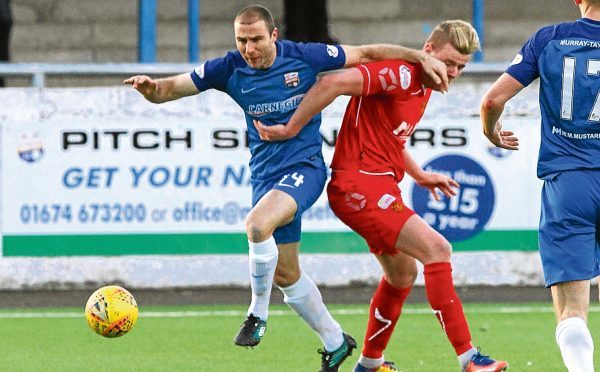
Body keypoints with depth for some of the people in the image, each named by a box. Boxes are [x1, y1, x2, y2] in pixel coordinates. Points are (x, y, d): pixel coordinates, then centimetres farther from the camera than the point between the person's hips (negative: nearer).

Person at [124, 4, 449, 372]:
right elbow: (170, 89, -4)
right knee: (285, 274, 10)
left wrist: (422, 57, -4)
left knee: (257, 224, -32)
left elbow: (366, 53, 0)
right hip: (265, 174, 5)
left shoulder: (304, 57, -11)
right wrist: (151, 87, -27)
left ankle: (258, 314, -14)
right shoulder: (229, 69, -5)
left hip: (305, 168, -5)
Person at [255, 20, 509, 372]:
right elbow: (333, 83, -28)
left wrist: (420, 175, 23)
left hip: (380, 187, 11)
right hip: (360, 186, -11)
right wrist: (290, 129, -22)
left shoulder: (424, 85, 15)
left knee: (403, 273, 21)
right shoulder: (401, 73, -18)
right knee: (437, 249, -19)